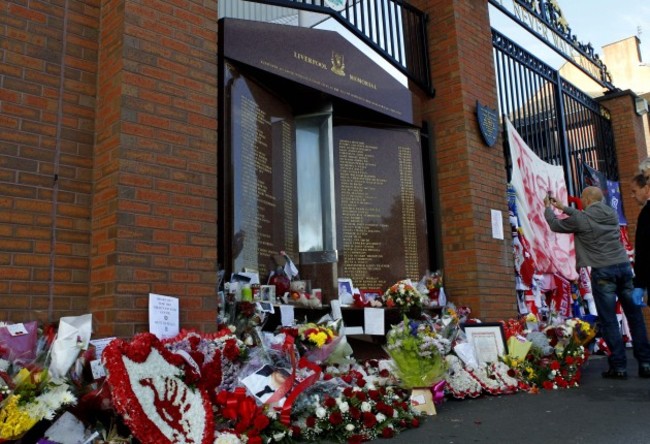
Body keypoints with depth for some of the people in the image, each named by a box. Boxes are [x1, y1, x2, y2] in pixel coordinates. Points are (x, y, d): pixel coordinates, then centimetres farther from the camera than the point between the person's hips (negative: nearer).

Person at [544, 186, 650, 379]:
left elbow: (555, 225, 8)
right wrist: (563, 208, 35)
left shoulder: (581, 220, -7)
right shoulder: (612, 214, 10)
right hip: (624, 266, 5)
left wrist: (548, 208, 26)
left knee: (609, 321, 0)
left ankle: (619, 367, 2)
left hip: (602, 271, -5)